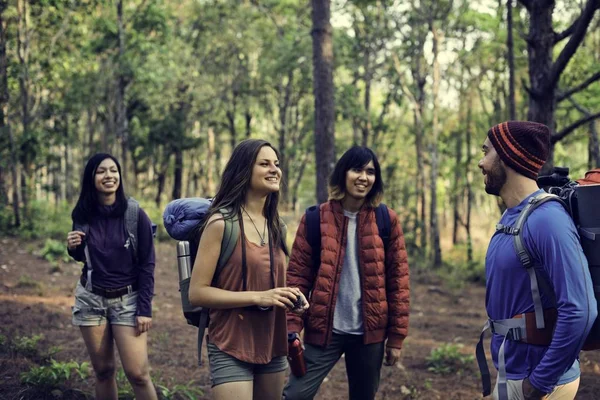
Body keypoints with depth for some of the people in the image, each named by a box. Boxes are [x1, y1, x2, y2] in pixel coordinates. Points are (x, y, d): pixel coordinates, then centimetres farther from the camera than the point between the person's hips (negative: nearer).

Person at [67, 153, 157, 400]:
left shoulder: (135, 215, -11)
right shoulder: (83, 214, -1)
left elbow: (147, 265, -8)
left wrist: (145, 309, -12)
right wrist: (73, 248, -7)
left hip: (127, 300, -3)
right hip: (90, 298, 3)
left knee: (138, 374, -9)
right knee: (102, 370, 9)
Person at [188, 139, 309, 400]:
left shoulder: (274, 225, 10)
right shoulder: (221, 223, -11)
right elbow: (197, 292, -15)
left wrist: (289, 297, 0)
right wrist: (258, 297, -21)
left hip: (272, 346, 7)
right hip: (231, 349, -7)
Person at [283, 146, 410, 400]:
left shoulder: (387, 221, 1)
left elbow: (398, 279, 2)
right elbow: (297, 275, -3)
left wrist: (397, 336, 0)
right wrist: (292, 327, -12)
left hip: (369, 332, 1)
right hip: (324, 330, -1)